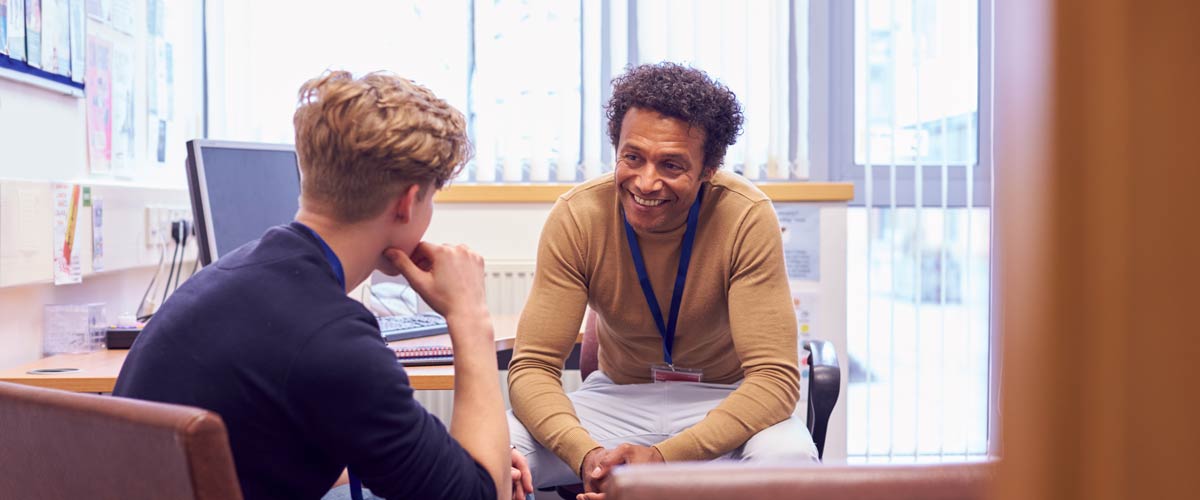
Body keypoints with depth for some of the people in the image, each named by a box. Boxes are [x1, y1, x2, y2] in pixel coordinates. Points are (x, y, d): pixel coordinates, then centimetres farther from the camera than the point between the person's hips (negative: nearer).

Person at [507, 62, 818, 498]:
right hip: (617, 396, 1)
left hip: (723, 401, 0)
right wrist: (587, 455, -37)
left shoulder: (747, 217, -21)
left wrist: (663, 457, -37)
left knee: (790, 457, -34)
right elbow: (532, 366, -16)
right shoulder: (576, 217, -16)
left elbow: (774, 376, -23)